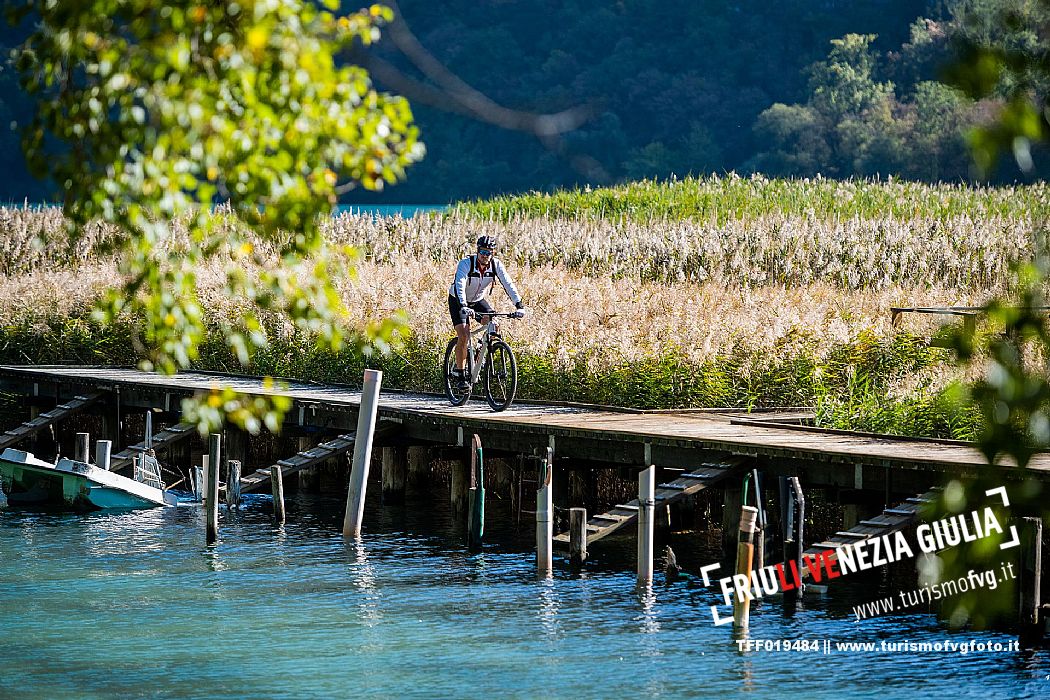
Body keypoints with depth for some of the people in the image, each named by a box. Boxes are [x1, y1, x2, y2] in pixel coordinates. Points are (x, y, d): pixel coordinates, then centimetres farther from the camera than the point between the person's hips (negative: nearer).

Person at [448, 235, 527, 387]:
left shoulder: (496, 264, -18)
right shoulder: (466, 263, -29)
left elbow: (508, 284, -23)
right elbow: (459, 285, -42)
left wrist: (519, 305, -36)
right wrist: (464, 306, -58)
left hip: (479, 300, 4)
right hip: (458, 301, -4)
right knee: (463, 335, -20)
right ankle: (459, 373, -10)